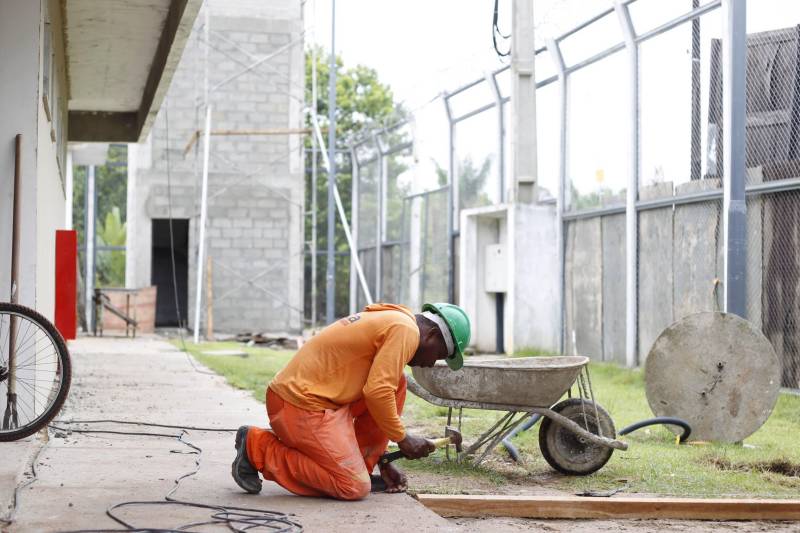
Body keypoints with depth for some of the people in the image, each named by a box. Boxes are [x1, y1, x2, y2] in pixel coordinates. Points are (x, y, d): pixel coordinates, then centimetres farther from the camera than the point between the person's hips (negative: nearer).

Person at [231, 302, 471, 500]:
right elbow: (377, 393, -19)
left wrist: (382, 459, 23)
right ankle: (259, 449, -5)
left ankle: (361, 464, 11)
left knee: (395, 384, 11)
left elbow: (377, 391, 24)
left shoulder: (390, 321, 20)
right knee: (355, 488, -11)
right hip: (301, 404, -10)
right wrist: (402, 438, -4)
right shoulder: (406, 330, -11)